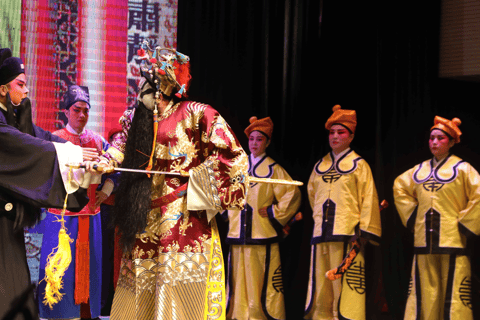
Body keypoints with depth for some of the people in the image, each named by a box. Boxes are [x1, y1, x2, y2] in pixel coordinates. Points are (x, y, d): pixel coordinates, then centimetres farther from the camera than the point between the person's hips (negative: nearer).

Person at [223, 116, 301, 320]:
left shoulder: (273, 169, 0)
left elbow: (292, 194, -3)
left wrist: (275, 213, -5)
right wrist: (226, 212, 13)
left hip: (263, 234, -4)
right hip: (238, 233, 4)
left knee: (263, 281, -4)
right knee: (238, 280, 5)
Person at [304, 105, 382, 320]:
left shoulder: (359, 165, 3)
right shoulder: (320, 166, 16)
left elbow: (368, 199, -1)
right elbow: (312, 193, 30)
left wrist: (365, 230, -8)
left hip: (347, 233, -5)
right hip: (321, 234, 5)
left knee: (347, 284, -8)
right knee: (321, 285, 4)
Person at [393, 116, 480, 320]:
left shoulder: (462, 169, -1)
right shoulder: (420, 170, 12)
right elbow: (399, 188, 26)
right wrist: (411, 215, 16)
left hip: (453, 242, -4)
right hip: (423, 241, 5)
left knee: (452, 294, -7)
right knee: (425, 292, 4)